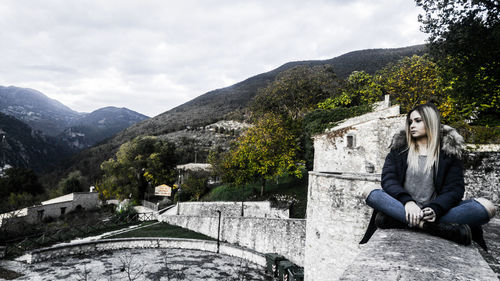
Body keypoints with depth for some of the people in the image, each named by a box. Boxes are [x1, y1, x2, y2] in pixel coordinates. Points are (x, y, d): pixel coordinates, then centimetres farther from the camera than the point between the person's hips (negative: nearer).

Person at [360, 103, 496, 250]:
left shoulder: (449, 150, 8)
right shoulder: (400, 147, 10)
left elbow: (454, 188, -2)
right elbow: (388, 179, -3)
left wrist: (435, 209, -24)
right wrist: (407, 201, -23)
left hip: (433, 211, 1)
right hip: (404, 207, 0)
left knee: (487, 207, -24)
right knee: (370, 193, -26)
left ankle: (398, 220, -34)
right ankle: (438, 227, -37)